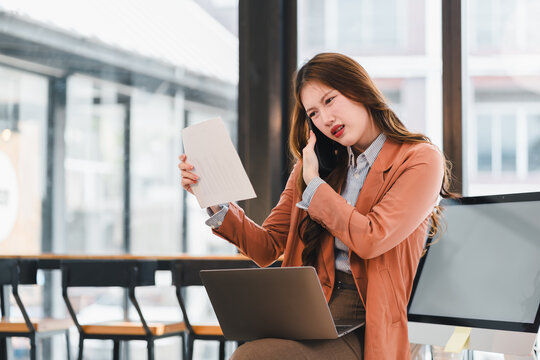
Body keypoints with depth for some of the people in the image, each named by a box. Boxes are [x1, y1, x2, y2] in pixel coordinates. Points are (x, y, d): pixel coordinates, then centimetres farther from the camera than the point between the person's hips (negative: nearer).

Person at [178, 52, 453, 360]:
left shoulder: (420, 160, 0)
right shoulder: (311, 166, 17)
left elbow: (371, 240, -11)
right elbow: (267, 247, 16)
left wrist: (315, 184, -1)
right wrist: (215, 201, 3)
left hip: (364, 325, -5)